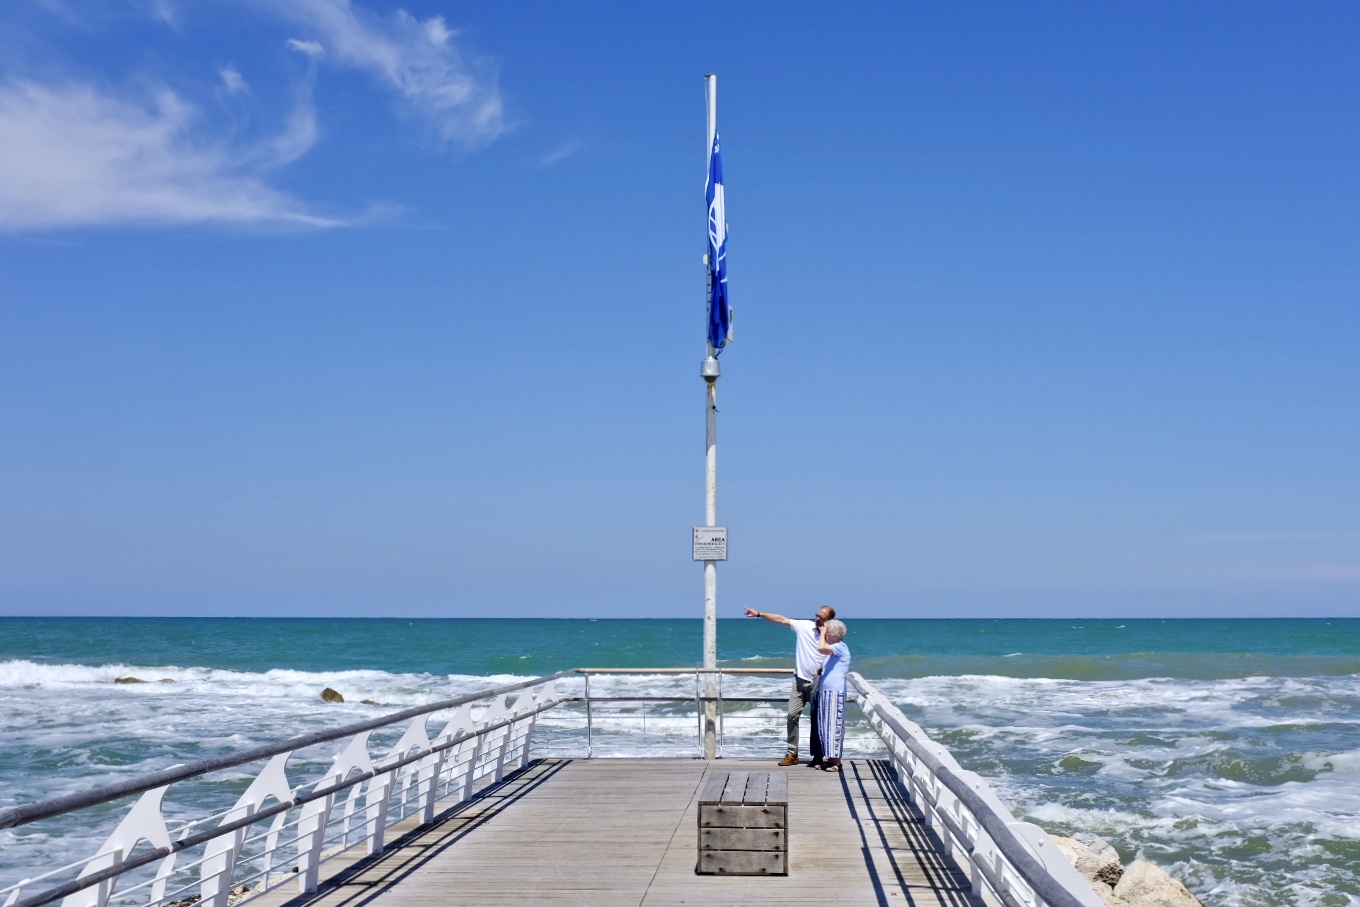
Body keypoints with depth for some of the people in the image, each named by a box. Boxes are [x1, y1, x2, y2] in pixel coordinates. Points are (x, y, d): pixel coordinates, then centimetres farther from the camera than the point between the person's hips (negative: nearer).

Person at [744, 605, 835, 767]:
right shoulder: (804, 626, -3)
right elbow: (781, 619, -1)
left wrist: (824, 669, -19)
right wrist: (759, 613, -3)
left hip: (817, 683, -3)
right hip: (800, 680, 3)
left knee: (817, 718, 2)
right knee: (792, 715, 1)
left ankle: (817, 756, 10)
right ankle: (792, 754, 9)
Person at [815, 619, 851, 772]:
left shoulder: (840, 647, -11)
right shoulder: (833, 649, 19)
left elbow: (821, 648, -27)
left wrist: (822, 633, -12)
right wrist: (820, 671, 14)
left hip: (834, 692, -10)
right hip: (825, 691, 10)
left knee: (833, 725, -8)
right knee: (826, 725, 11)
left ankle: (835, 761, -6)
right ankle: (829, 758, 16)